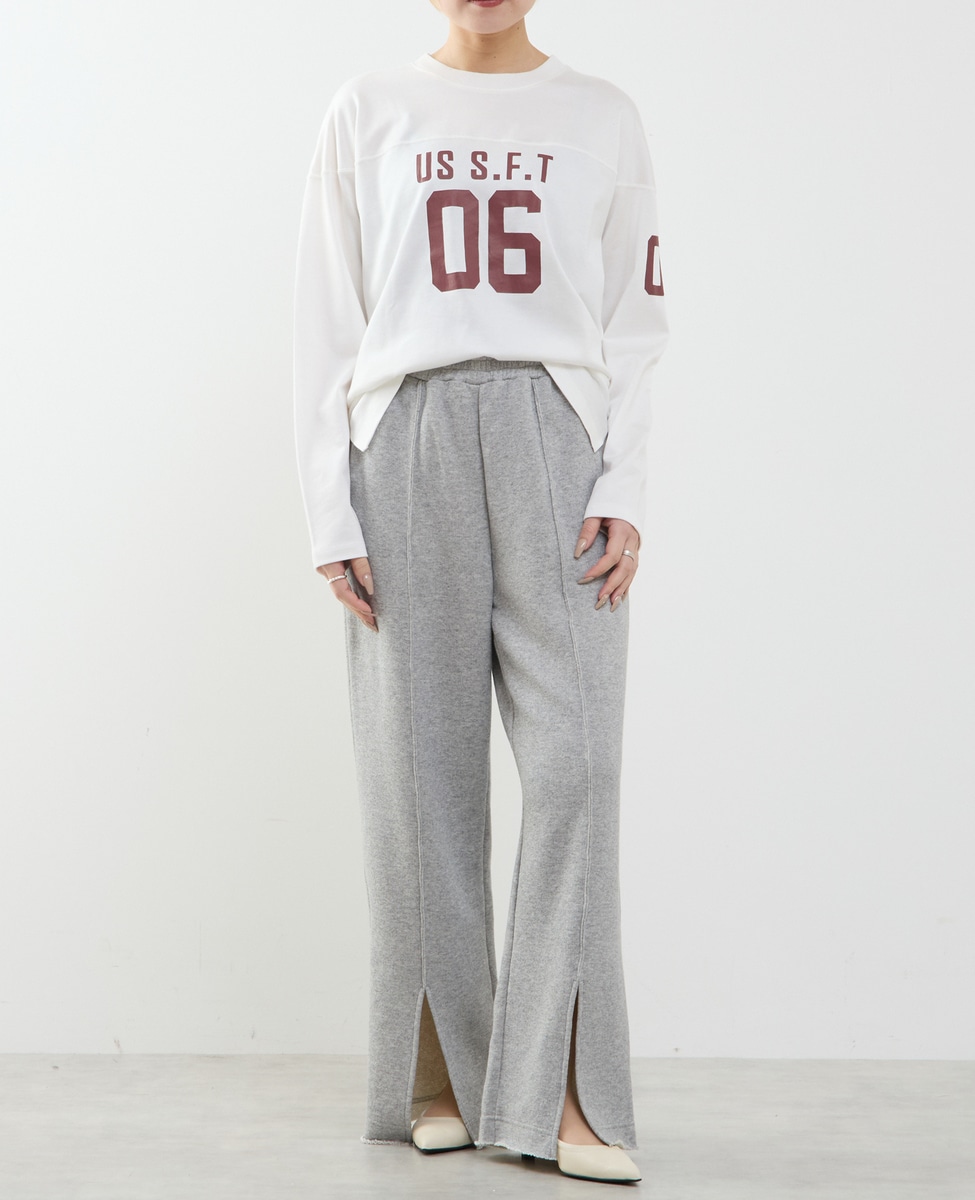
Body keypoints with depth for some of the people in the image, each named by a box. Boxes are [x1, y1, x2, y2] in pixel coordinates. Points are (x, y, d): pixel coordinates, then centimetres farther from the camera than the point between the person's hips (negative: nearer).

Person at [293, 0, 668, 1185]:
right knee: (422, 768, -1)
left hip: (557, 442, 0)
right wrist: (331, 513, 0)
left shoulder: (604, 120, 14)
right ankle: (440, 1075, 10)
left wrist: (624, 495, -3)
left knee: (573, 761, -10)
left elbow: (635, 331, 11)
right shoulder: (367, 114, 12)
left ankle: (560, 1096, -5)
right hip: (407, 443, 0)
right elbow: (323, 331, 9)